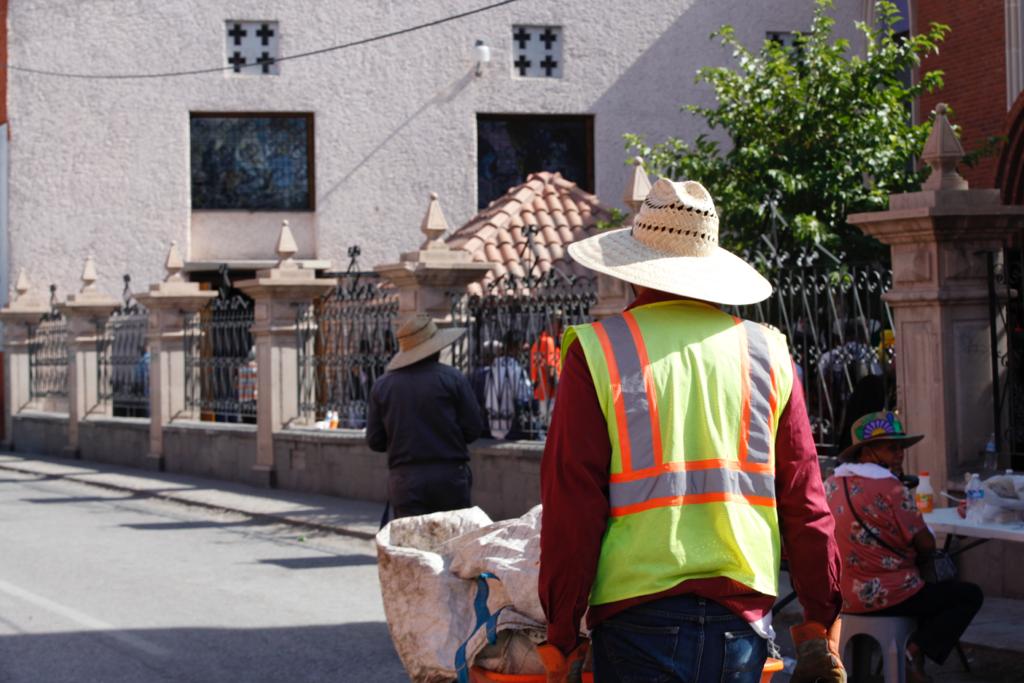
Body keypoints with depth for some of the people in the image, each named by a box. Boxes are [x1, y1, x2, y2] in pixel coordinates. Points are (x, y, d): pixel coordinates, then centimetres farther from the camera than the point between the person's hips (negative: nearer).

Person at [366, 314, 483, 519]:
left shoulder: (382, 386, 3)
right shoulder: (452, 378, -4)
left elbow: (375, 441, 6)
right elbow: (473, 429, -3)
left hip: (403, 479, 2)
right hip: (448, 476, -2)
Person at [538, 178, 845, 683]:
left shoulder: (597, 352, -3)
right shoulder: (767, 353, 6)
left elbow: (571, 504, -5)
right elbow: (804, 503, 7)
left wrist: (561, 637, 1)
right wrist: (821, 624, 13)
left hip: (640, 618, -3)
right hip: (743, 619, 3)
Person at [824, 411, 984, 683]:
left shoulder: (830, 485, 5)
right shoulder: (891, 488, -16)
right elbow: (926, 544, -11)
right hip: (883, 597, -8)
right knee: (970, 595, 5)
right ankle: (915, 653, -11)